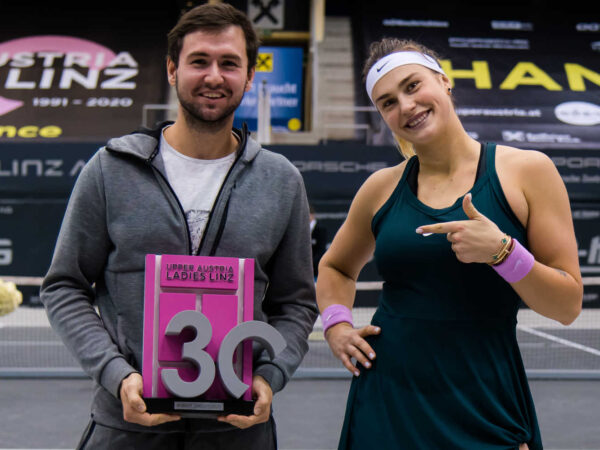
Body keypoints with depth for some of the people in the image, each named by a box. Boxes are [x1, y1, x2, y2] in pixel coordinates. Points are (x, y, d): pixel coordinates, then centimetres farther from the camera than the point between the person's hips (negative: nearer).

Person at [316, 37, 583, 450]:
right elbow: (335, 267, 22)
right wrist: (336, 325, 4)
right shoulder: (382, 188, 3)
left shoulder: (527, 171, -5)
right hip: (387, 403, 2)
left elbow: (569, 306, -6)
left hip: (486, 406, -2)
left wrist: (502, 252, -20)